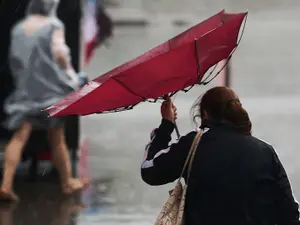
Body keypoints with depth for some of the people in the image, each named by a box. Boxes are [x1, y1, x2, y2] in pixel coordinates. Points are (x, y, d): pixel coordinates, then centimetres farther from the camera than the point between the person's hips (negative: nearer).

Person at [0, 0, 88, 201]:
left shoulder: (18, 29, 7)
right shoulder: (54, 26, -7)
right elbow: (59, 52, -20)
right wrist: (69, 70, -2)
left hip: (26, 89, 3)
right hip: (51, 86, -3)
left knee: (20, 136, -3)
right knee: (57, 138, 10)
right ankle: (67, 182, 25)